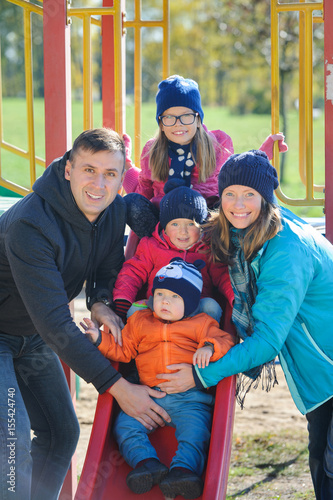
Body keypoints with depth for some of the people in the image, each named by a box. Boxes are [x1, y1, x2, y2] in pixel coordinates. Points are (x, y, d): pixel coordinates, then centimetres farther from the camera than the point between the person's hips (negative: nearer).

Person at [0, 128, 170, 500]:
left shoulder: (114, 210, -10)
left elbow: (108, 267, 9)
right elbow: (54, 323, -34)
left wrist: (101, 302, -17)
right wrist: (116, 386, -34)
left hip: (34, 337, 8)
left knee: (62, 433, 9)